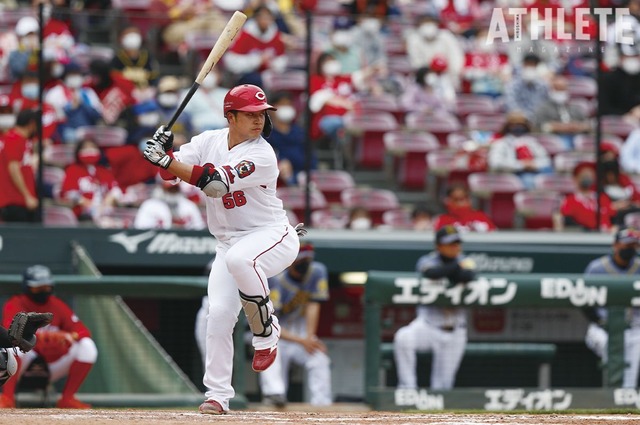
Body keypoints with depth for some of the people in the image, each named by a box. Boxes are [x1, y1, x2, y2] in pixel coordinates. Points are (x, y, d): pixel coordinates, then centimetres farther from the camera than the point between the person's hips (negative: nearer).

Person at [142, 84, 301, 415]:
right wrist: (163, 153, -26)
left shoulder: (261, 155, -19)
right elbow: (170, 172, -3)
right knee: (219, 313, -9)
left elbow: (216, 182, -29)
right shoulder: (209, 142, 0)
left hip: (273, 236, -5)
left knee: (240, 259, -39)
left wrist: (166, 160, -33)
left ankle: (266, 332, -17)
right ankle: (217, 395, 0)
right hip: (228, 241, 5)